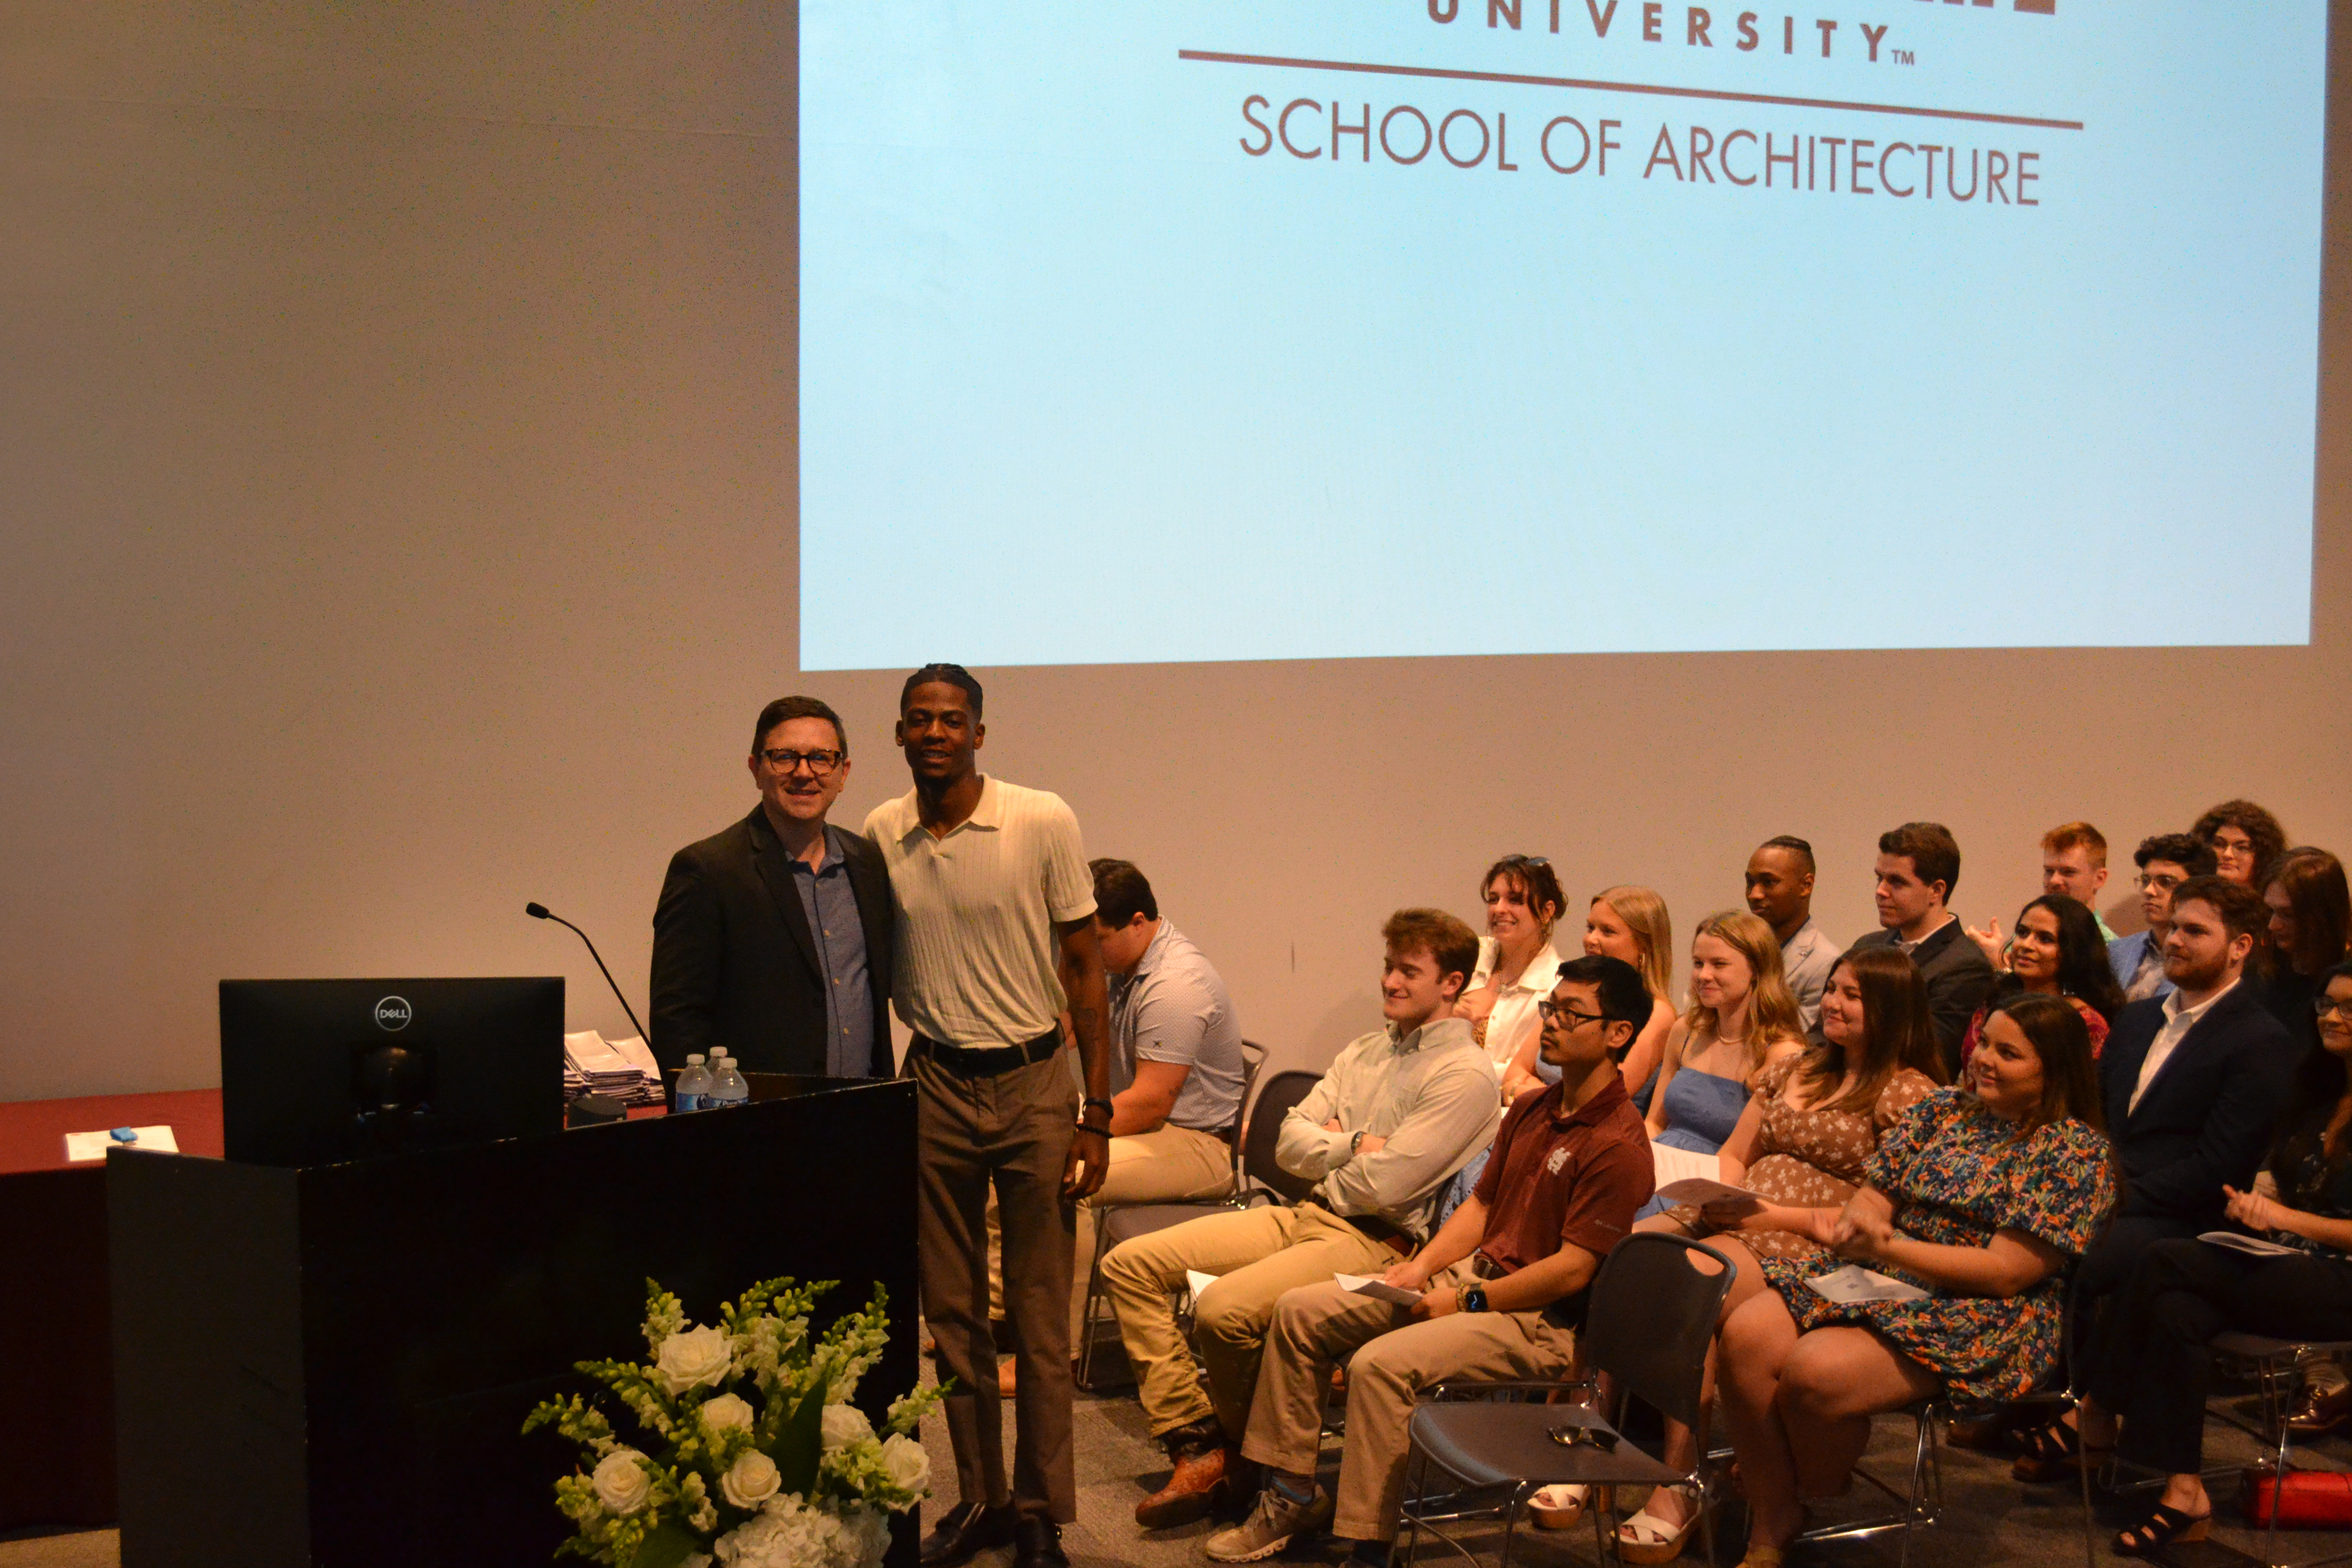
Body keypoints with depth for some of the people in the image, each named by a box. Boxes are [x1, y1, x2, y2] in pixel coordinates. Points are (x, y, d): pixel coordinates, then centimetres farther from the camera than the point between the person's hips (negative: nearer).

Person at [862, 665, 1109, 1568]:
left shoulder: (1042, 822, -8)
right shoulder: (879, 837, 0)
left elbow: (1083, 966, -3)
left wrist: (1096, 1113, -6)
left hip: (1032, 1085, -3)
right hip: (934, 1087, 3)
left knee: (1039, 1316, 1)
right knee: (951, 1312, 10)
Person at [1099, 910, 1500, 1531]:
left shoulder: (1465, 1076, -10)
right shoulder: (1366, 1051, 17)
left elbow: (1382, 1187, -18)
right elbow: (1290, 1142, 9)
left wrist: (1329, 1149, 1)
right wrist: (1356, 1145, -8)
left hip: (1378, 1242, -9)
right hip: (1308, 1217, 9)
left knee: (1225, 1309, -32)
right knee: (1129, 1264, -1)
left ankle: (1243, 1453, -2)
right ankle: (1198, 1448, -6)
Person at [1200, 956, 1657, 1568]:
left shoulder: (1618, 1144, -17)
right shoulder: (1532, 1108, 12)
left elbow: (1572, 1270, -21)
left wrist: (1466, 1301, -17)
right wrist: (1423, 1266, 1)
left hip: (1541, 1319, -9)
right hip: (1474, 1272, 10)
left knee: (1381, 1364, -31)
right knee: (1300, 1310, 3)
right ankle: (1292, 1495, 10)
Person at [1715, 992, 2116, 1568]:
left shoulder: (2075, 1152, -6)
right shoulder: (1944, 1109, 14)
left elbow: (2005, 1271, -14)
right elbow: (1873, 1198, 11)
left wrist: (1888, 1247, -20)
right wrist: (1853, 1223, -16)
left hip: (1983, 1321, -6)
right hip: (1882, 1281, 7)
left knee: (1815, 1373, -29)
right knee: (1746, 1337, -20)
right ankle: (1772, 1521, -8)